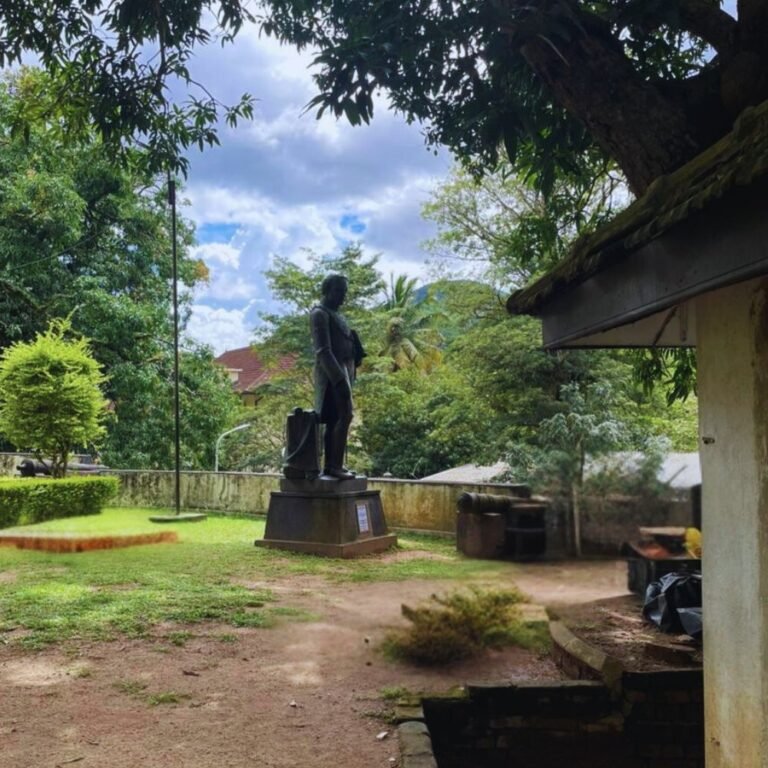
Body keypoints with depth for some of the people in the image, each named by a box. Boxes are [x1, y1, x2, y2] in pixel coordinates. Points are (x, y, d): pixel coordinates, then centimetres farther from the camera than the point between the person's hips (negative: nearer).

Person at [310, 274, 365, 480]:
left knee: (333, 419, 7)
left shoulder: (335, 314, 19)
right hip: (332, 372, -9)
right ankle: (336, 465, -17)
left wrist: (348, 375, 18)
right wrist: (339, 378, -25)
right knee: (345, 415, -17)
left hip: (342, 370, 9)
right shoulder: (320, 314, -9)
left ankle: (329, 465, 9)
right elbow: (323, 350, -18)